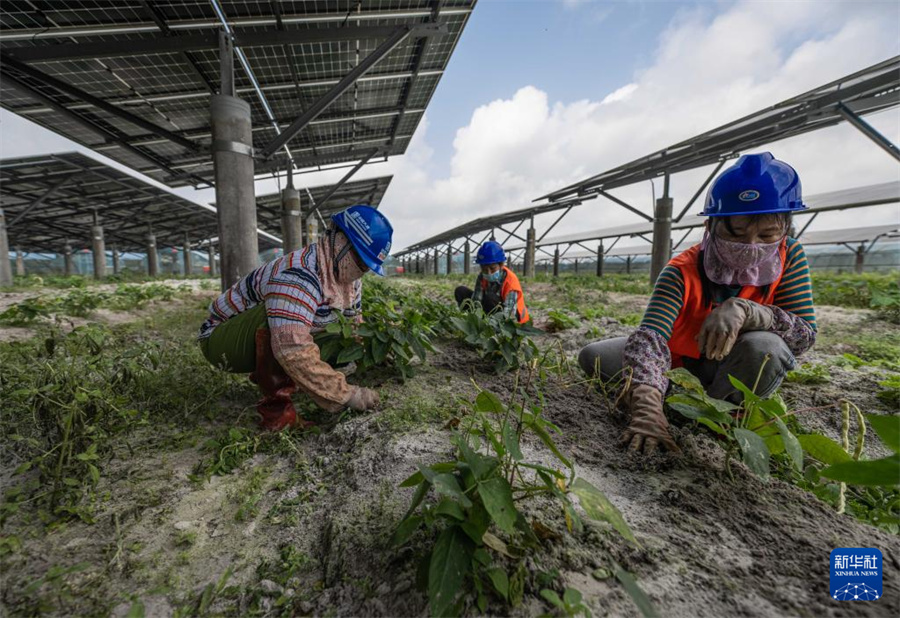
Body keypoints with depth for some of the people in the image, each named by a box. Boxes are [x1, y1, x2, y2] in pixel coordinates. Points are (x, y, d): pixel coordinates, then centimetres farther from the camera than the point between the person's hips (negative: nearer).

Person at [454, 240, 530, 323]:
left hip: (513, 320, -6)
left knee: (490, 298, -36)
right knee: (461, 291, -7)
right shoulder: (482, 277, -11)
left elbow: (506, 312, -36)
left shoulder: (510, 281, -26)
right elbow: (476, 302, -23)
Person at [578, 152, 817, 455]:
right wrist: (648, 411, -57)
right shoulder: (682, 272, -28)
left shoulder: (790, 258, -17)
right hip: (678, 358, -1)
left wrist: (744, 310, -41)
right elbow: (649, 338, -42)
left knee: (767, 348, -35)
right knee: (592, 357, -16)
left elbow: (805, 335, -20)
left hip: (731, 364, 2)